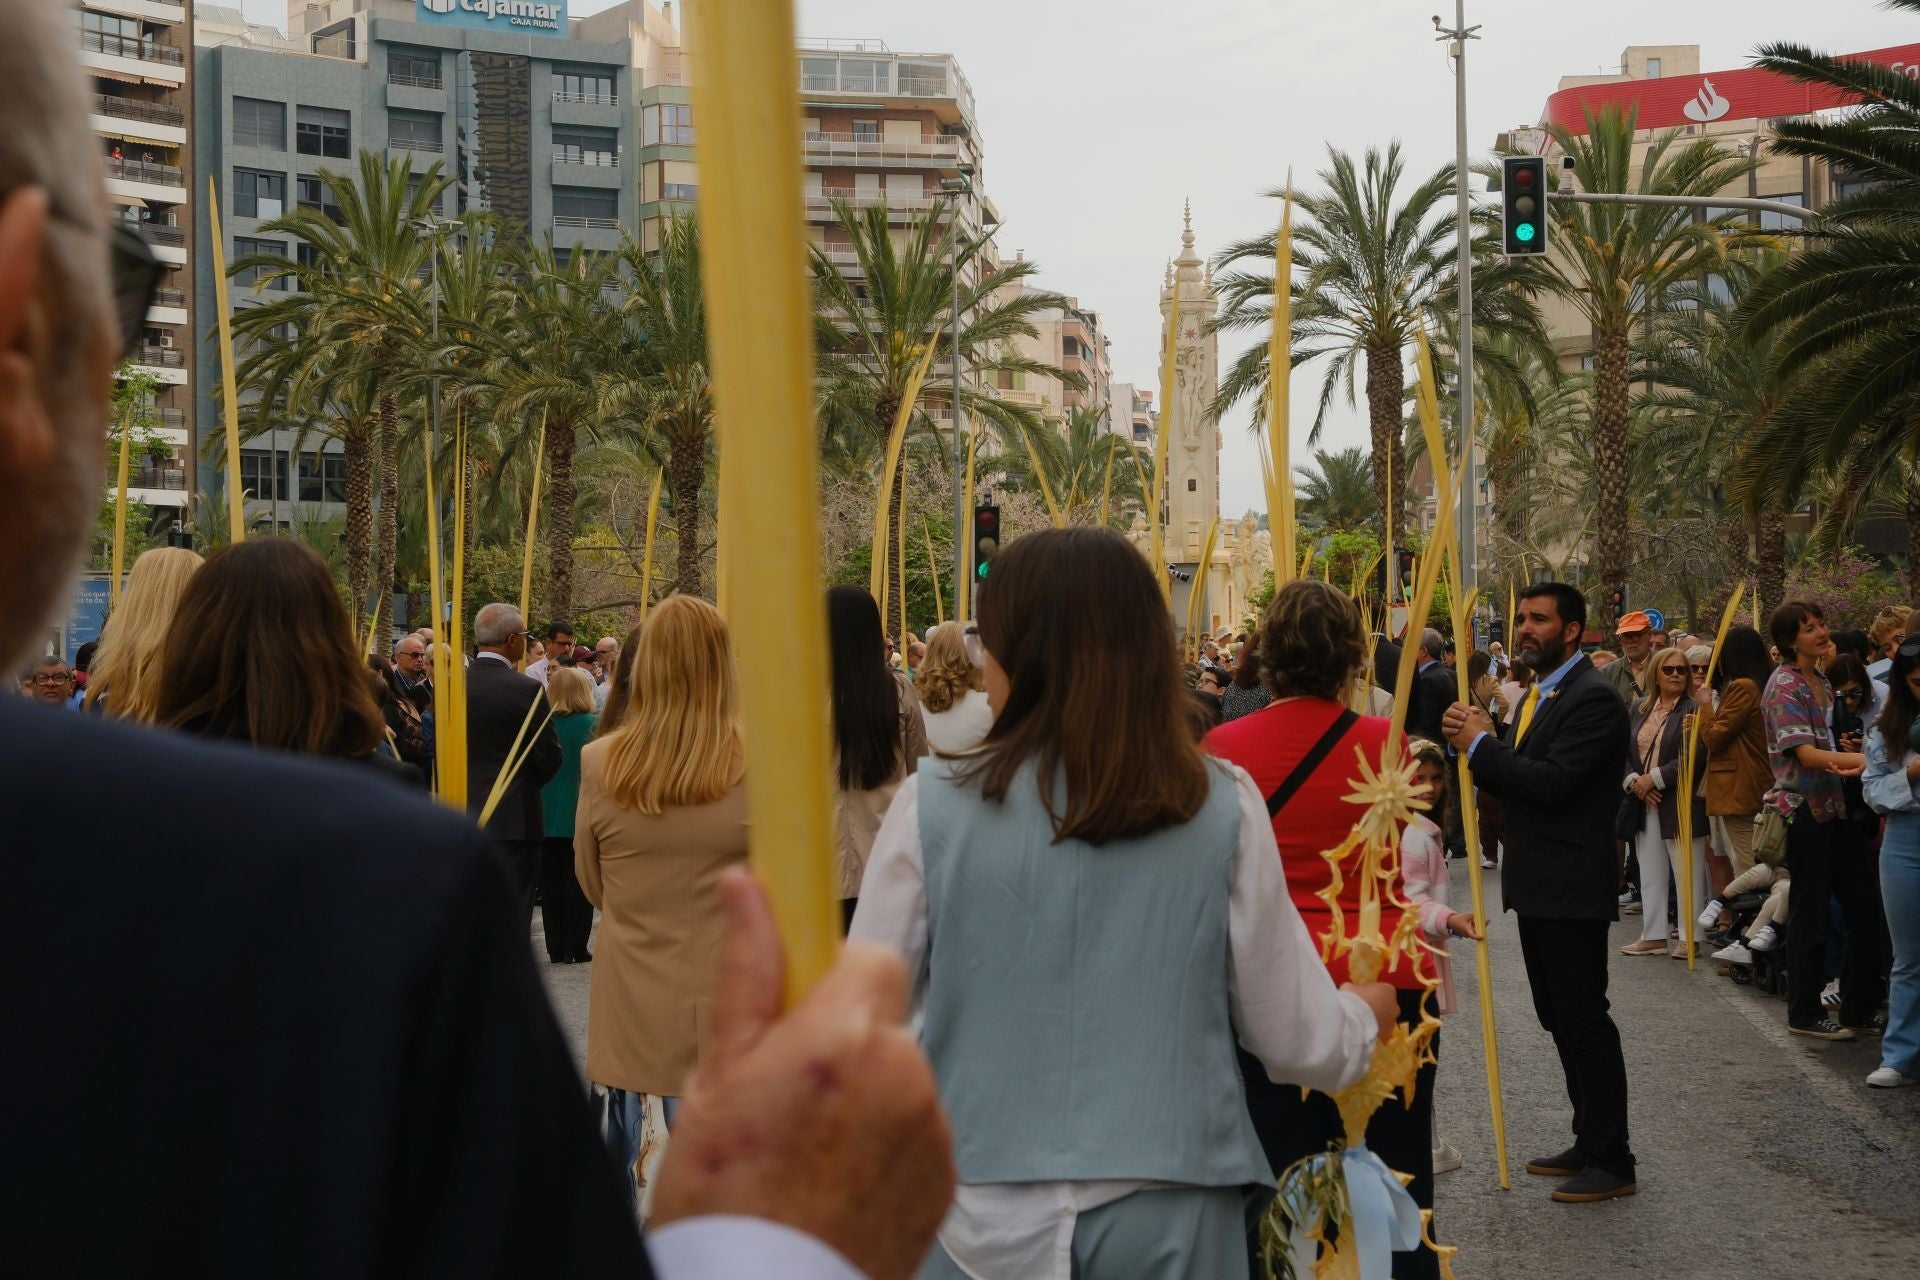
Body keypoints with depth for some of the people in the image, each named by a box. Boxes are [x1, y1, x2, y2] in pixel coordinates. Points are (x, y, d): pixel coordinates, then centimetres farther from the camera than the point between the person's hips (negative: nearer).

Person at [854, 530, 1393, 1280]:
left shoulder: (935, 808, -10)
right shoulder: (1224, 811, -6)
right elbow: (1300, 1045, 1)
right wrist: (1368, 1014, 22)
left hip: (988, 1216, -1)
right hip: (1173, 1215, 1)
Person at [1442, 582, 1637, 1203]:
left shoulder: (1592, 698, -16)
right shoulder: (1537, 696, 16)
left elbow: (1550, 781, -25)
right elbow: (1516, 781, 13)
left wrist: (1483, 744, -15)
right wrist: (1477, 744, -4)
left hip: (1571, 888, -10)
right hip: (1538, 884, 10)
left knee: (1583, 1019, -6)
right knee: (1561, 1018, 16)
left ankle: (1612, 1161, 1)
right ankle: (1589, 1144, 26)